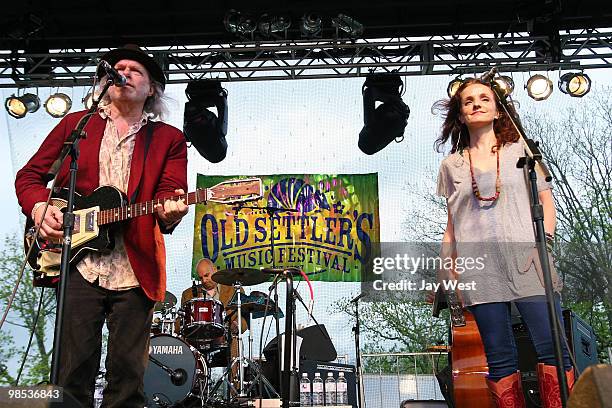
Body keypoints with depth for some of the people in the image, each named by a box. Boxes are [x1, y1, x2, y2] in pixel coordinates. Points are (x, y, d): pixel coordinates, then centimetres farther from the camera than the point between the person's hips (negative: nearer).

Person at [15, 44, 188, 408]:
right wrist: (39, 207, -5)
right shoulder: (74, 124, 15)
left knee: (128, 373, 3)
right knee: (74, 369, 0)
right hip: (79, 264, 1)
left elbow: (169, 191, -1)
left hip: (136, 268, 0)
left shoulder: (169, 139, 12)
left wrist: (169, 210, -24)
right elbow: (30, 175, 16)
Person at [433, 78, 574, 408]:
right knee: (499, 359, 0)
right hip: (479, 269, 1)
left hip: (526, 261, -1)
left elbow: (546, 200, 12)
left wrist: (544, 239, -5)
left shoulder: (521, 151, 14)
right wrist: (447, 276, 10)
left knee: (552, 349, -12)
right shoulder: (451, 165, 15)